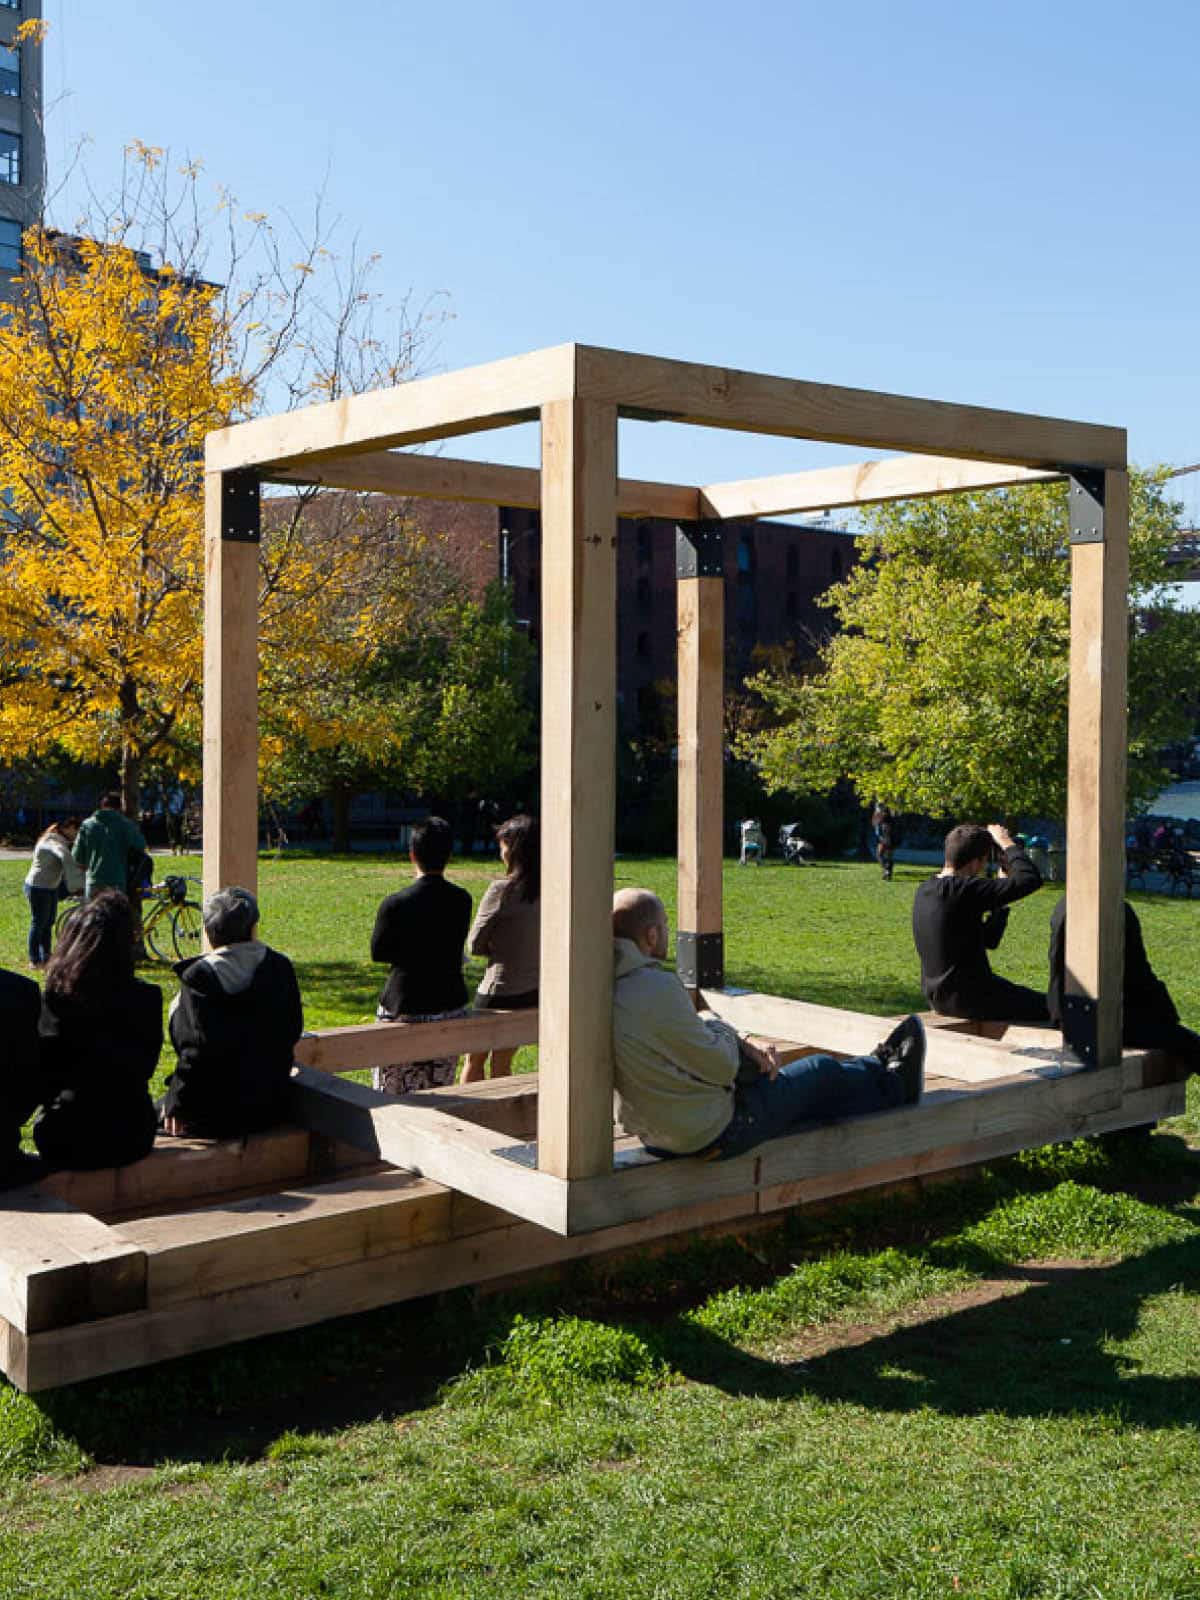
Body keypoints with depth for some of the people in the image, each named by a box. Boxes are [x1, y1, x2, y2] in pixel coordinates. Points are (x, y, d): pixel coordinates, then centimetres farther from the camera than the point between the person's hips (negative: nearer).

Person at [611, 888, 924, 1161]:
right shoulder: (657, 989, -31)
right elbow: (721, 1067, -22)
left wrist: (745, 1045, 0)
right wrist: (718, 1027, -1)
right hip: (712, 1134, -8)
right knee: (822, 1072, 13)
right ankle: (892, 1082, 44)